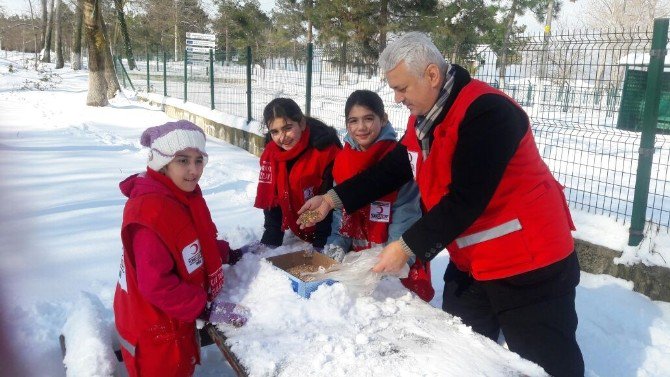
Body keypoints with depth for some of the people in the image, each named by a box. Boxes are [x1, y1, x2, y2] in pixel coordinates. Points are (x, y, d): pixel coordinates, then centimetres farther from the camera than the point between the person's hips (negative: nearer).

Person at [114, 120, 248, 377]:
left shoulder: (185, 196, 1)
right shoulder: (151, 212, -30)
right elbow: (156, 285, -29)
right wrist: (206, 309, -25)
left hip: (174, 319, 9)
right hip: (154, 330, -9)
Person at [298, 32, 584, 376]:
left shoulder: (487, 114, -24)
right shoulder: (422, 118, 4)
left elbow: (465, 200, -28)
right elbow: (392, 168, 11)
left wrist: (408, 247, -24)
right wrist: (334, 197, 3)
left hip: (528, 265, -8)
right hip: (469, 265, 9)